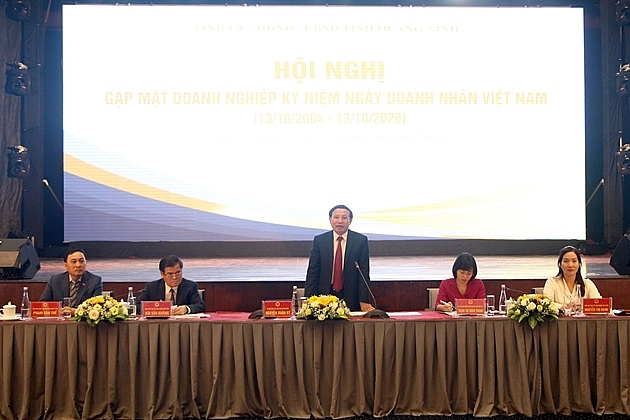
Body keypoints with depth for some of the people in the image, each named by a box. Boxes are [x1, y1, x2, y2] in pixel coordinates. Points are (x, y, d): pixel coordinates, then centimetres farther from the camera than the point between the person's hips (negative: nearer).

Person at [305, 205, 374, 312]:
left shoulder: (361, 240, 1)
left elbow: (364, 273, -1)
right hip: (324, 295, 1)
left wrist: (364, 301, -9)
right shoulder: (319, 240, 4)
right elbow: (312, 272, 3)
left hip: (351, 298, -1)